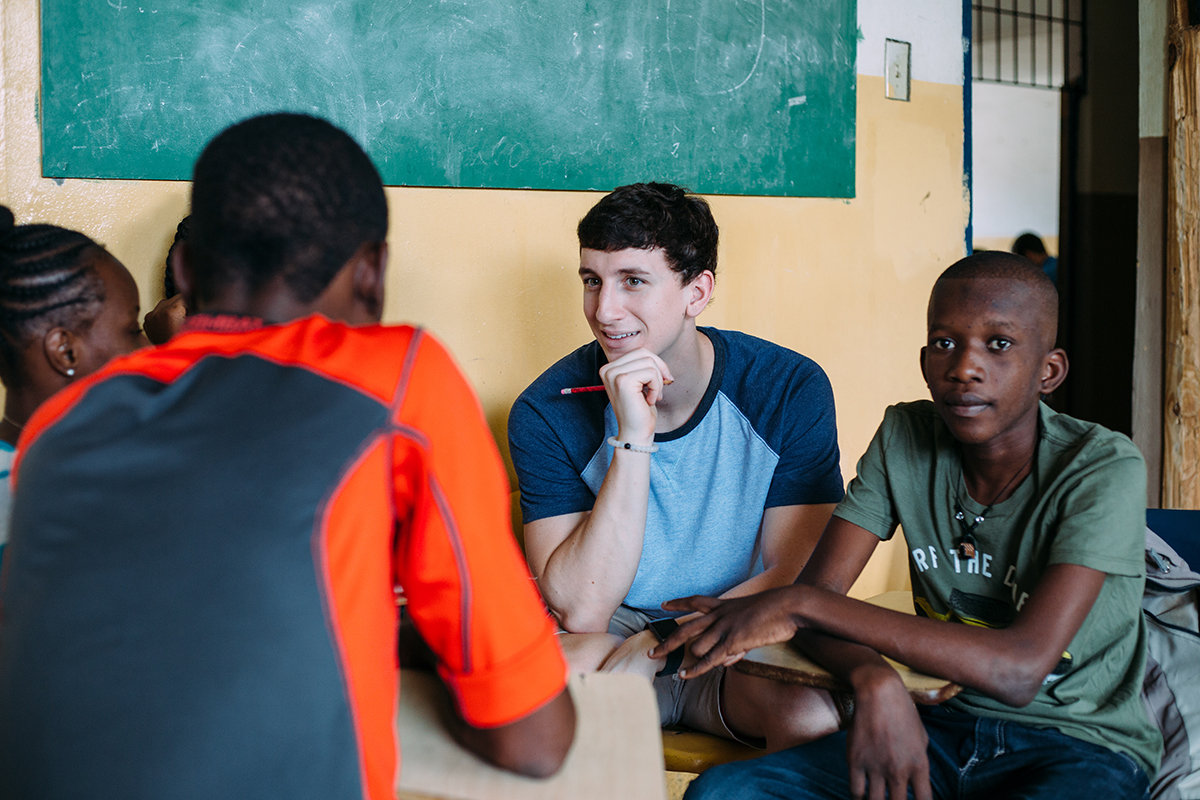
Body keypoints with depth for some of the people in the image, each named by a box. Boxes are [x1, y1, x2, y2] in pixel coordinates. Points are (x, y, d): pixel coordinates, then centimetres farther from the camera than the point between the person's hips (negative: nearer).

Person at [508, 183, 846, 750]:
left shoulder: (791, 390, -11)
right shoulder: (547, 411, -13)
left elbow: (794, 579, -10)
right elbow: (580, 610, -20)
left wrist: (656, 643, -21)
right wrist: (633, 439, -27)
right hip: (611, 636, -1)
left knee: (817, 711, -32)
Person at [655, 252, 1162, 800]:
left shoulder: (1103, 468, -16)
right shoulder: (904, 440, -1)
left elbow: (1020, 669, -26)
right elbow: (818, 588, -5)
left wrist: (804, 605, -28)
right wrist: (874, 681, -29)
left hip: (1083, 742, -3)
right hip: (943, 722, 4)